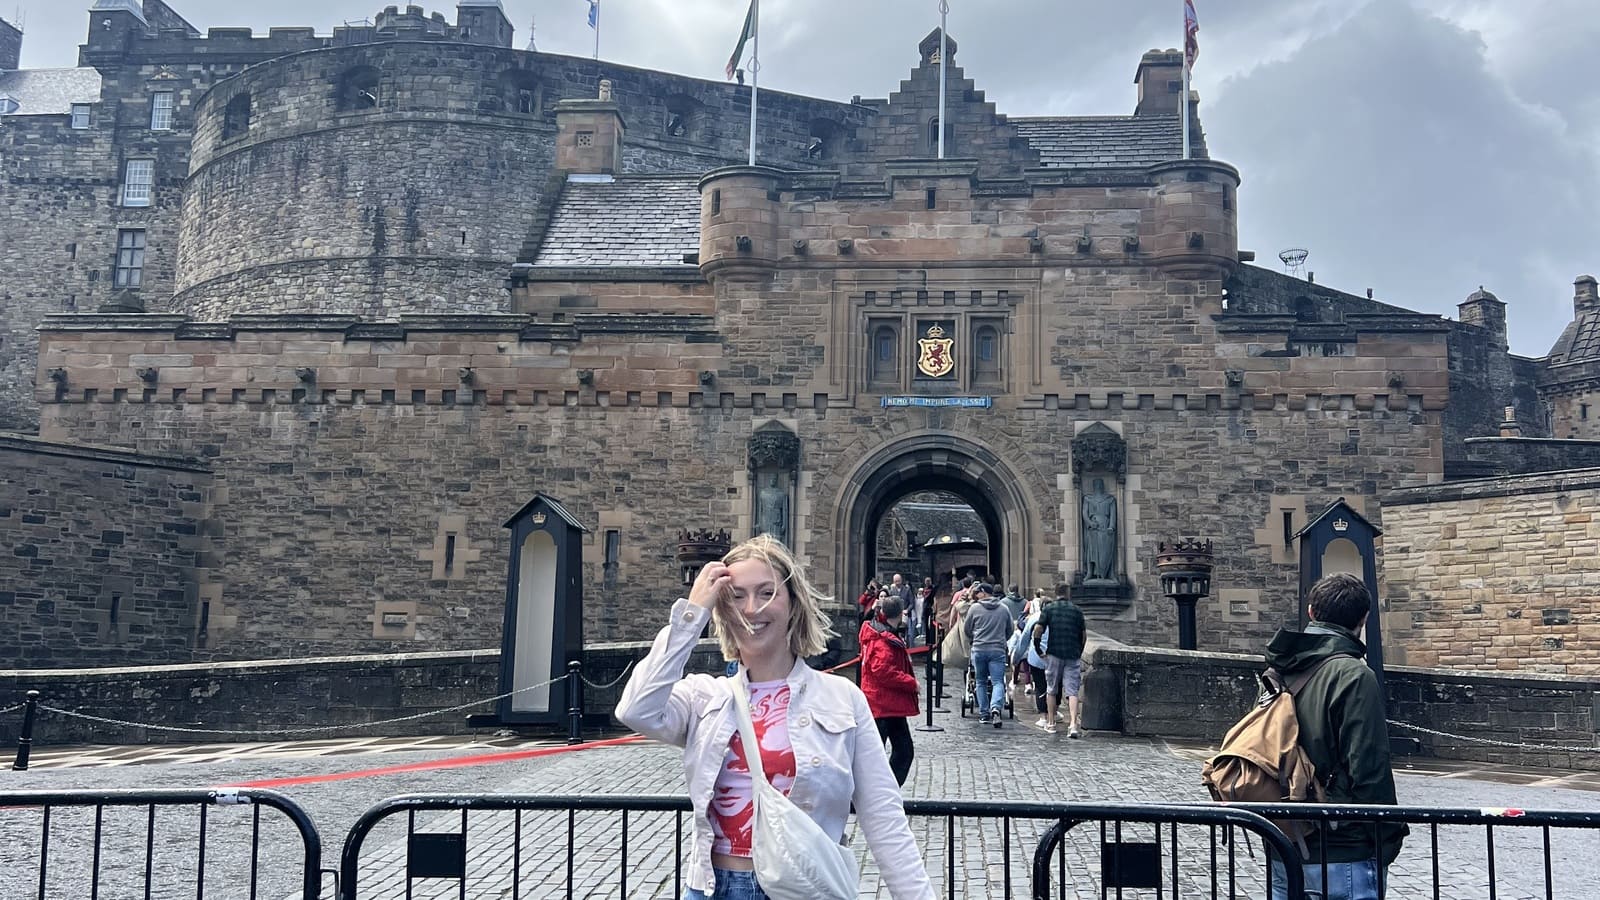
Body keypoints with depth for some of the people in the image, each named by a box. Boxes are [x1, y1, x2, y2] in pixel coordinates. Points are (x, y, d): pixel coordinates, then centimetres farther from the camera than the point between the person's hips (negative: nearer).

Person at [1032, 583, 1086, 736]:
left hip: (1054, 653, 0)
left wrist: (1038, 648, 2)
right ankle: (1073, 725, -15)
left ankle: (1050, 723, 19)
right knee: (1072, 691, -1)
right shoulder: (1077, 610, 5)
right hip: (1073, 655, 0)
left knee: (1051, 690, 13)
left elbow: (1038, 629, -9)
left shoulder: (1049, 608, 2)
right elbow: (1084, 634, 7)